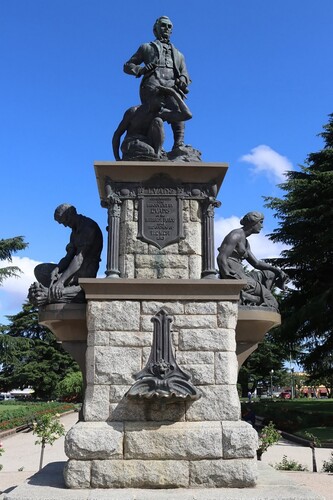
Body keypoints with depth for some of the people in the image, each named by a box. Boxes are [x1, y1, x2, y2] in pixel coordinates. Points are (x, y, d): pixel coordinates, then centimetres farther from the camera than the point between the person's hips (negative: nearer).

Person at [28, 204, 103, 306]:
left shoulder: (89, 227, -12)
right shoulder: (75, 232, 18)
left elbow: (80, 257, -23)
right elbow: (68, 257, 7)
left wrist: (61, 280, -32)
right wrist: (56, 269, -15)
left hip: (85, 272, -9)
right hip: (74, 270, 9)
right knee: (40, 269, -2)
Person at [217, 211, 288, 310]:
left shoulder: (245, 242, 20)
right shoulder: (237, 235, -11)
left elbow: (256, 263, 25)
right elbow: (221, 258, -21)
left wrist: (276, 269, 14)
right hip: (233, 275, -10)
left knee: (270, 274, 17)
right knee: (269, 300, -8)